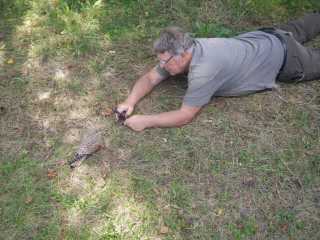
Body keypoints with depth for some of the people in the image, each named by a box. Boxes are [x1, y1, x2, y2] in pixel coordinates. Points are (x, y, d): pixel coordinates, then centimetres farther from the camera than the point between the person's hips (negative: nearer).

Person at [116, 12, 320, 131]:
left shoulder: (204, 70, -44)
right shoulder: (181, 50, -21)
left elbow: (185, 116, -39)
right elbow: (150, 78, -12)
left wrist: (146, 121, -37)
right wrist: (130, 101, -26)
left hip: (282, 56, -6)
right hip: (261, 39, 6)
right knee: (296, 31, 34)